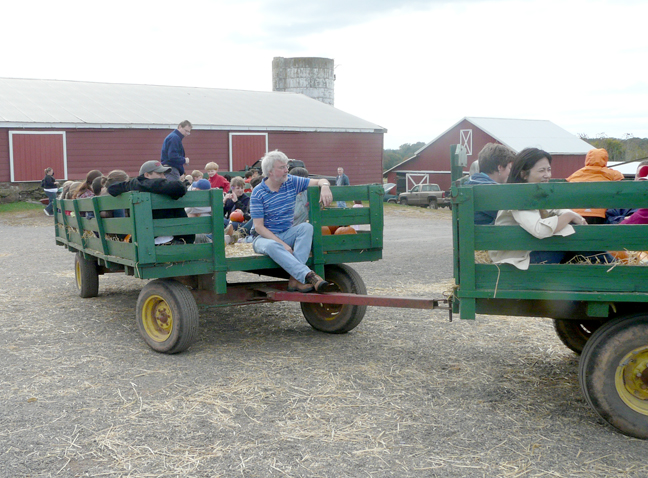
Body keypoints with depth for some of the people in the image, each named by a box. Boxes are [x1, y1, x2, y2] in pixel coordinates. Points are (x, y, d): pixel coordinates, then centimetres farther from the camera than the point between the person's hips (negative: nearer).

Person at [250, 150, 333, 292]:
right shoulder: (258, 193, -10)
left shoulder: (291, 182, 4)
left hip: (287, 234, 5)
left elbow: (320, 181, 9)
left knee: (306, 227, -25)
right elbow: (259, 227, -14)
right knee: (272, 246, -39)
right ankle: (309, 276, -48)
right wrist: (282, 244, -23)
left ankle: (295, 279, -37)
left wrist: (325, 187, -18)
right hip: (265, 237, -4)